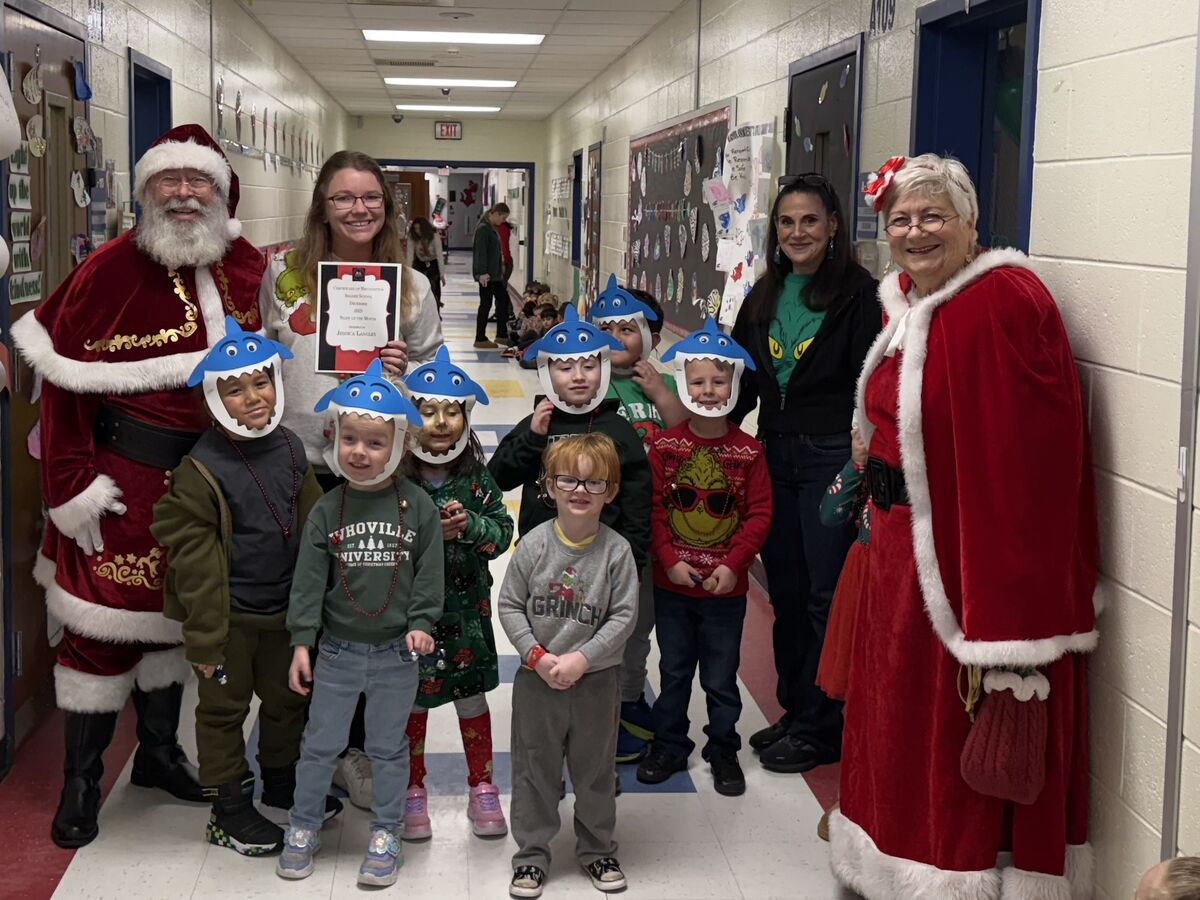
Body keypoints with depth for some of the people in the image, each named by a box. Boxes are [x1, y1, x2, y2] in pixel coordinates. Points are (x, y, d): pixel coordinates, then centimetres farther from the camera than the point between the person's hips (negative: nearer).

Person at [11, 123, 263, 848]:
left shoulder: (247, 268, 1)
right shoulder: (109, 271, -15)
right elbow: (63, 380, -14)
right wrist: (73, 482, -16)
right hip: (126, 471, -5)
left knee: (176, 614, 18)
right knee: (106, 621, 0)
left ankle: (159, 751, 36)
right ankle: (81, 780, 17)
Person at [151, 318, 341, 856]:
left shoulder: (289, 448, 0)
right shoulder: (201, 469, -18)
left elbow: (312, 525, 10)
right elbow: (192, 559, -16)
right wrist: (204, 638, -14)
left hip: (284, 609, 6)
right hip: (228, 615, -6)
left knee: (288, 698, 21)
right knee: (224, 708, 9)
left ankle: (281, 780, 43)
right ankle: (229, 807, 24)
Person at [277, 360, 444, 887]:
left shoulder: (418, 507, -5)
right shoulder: (326, 511, -3)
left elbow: (429, 571, -1)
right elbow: (308, 579, -3)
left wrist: (421, 621, -10)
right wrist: (301, 640, -7)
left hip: (396, 651, -1)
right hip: (338, 649, 1)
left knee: (388, 747, 11)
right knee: (320, 744, 10)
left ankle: (386, 835, 25)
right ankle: (303, 828, 27)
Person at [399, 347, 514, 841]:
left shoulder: (476, 476, -3)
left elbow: (503, 531, -3)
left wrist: (469, 526, -21)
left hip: (466, 606, 2)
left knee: (472, 693, 12)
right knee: (412, 698, 10)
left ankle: (482, 788, 27)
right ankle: (412, 790, 27)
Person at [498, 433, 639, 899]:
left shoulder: (616, 550, -10)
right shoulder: (534, 544, -8)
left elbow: (624, 616, -9)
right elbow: (509, 605, -4)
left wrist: (583, 658, -17)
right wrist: (536, 655, -14)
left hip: (596, 681, 0)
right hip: (536, 680, 0)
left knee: (595, 771, 15)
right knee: (534, 770, 12)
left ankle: (597, 849, 34)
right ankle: (532, 853, 27)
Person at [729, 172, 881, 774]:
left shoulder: (857, 293, -8)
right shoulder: (764, 296, 11)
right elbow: (742, 380, 15)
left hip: (832, 458, -6)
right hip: (776, 455, 6)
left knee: (825, 595, 0)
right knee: (785, 592, 13)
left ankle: (819, 728, 12)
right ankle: (793, 711, 27)